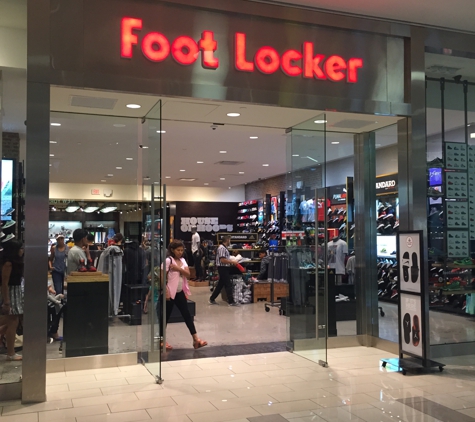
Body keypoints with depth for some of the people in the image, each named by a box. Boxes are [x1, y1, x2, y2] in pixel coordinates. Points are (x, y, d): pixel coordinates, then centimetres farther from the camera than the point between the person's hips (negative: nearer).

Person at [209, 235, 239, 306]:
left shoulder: (224, 248, 14)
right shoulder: (222, 248, -17)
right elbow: (222, 260, -23)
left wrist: (231, 261, 10)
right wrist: (232, 262, -17)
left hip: (224, 268, 10)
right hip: (223, 268, -10)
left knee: (220, 284, 15)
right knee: (228, 285, -6)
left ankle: (212, 299, 21)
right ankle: (231, 301, -1)